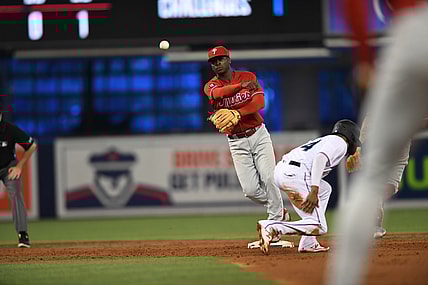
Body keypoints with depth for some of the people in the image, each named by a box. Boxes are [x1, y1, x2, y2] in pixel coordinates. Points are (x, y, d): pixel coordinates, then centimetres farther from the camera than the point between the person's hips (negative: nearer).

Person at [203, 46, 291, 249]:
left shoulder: (248, 77, 3)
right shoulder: (211, 86, 1)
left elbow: (260, 102, -12)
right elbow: (218, 93, -25)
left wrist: (237, 113, -27)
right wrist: (241, 86, -43)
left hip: (258, 135, -1)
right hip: (237, 142, 1)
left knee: (269, 179, -15)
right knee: (250, 189, -7)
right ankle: (279, 211, 20)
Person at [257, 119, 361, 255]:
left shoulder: (325, 140, 34)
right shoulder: (340, 142, 7)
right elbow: (320, 157, -12)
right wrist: (314, 191, -21)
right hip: (295, 175, -9)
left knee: (325, 189, 31)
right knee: (319, 227, -7)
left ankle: (308, 243, 22)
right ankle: (271, 228, -22)